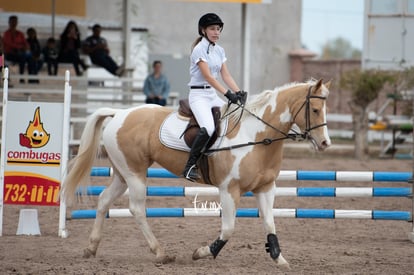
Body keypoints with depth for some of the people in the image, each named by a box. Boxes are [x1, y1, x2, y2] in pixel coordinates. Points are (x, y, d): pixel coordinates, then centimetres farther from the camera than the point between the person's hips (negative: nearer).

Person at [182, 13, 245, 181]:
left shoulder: (219, 51, 13)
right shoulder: (199, 49, -11)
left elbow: (226, 75, 9)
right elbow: (208, 76, -19)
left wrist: (239, 92, -6)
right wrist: (228, 94, -26)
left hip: (213, 95, 9)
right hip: (199, 95, -9)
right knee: (208, 128, -30)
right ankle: (190, 167, -24)